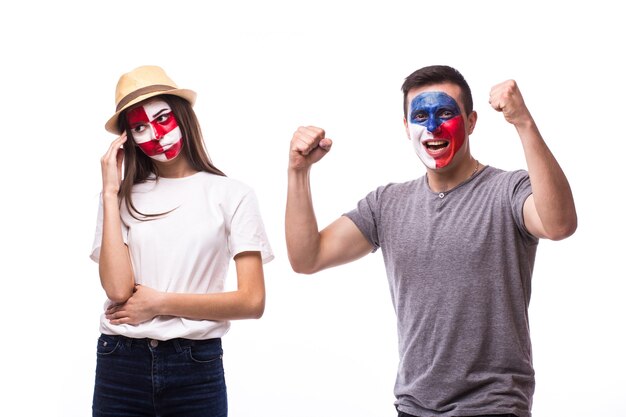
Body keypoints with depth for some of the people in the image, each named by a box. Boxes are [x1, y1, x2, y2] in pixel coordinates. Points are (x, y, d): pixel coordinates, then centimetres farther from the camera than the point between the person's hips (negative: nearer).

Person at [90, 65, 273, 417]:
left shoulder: (232, 194, -1)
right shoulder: (123, 198, 4)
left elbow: (252, 301, -6)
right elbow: (118, 289, -10)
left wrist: (160, 302, -7)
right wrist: (111, 193, -8)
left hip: (196, 366, -1)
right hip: (121, 364, 1)